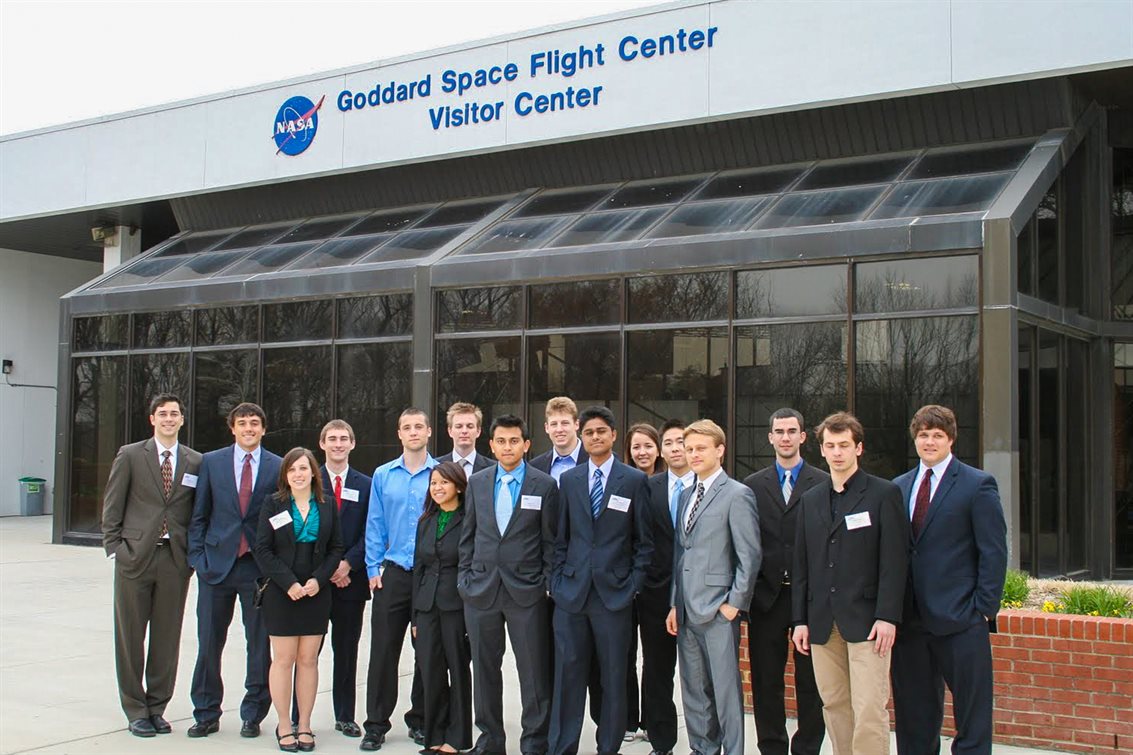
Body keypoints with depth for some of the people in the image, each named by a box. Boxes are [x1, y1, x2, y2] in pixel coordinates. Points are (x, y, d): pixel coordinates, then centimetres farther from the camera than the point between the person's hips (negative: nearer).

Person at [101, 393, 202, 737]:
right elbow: (112, 507, 3)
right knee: (130, 635, 5)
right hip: (135, 555, -1)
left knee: (167, 638, 6)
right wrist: (114, 548, -4)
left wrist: (194, 552, 1)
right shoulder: (130, 455, 2)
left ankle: (157, 708, 19)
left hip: (175, 559, 1)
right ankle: (135, 710, 16)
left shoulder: (196, 462, 7)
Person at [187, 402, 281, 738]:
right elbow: (198, 515, 7)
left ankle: (252, 714, 18)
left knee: (260, 645, 5)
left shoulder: (278, 467, 2)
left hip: (259, 567, -1)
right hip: (217, 563, 1)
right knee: (209, 642, 7)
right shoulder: (211, 462, 6)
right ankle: (206, 714, 20)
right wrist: (197, 557, -1)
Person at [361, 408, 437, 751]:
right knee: (383, 650, 1)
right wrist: (373, 569, 0)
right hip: (393, 574, 1)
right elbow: (375, 525, 8)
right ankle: (376, 724, 9)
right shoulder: (383, 475, 7)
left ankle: (420, 720, 20)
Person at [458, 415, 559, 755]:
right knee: (485, 670, 12)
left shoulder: (545, 486, -2)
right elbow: (468, 535, 12)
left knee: (534, 674, 1)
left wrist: (548, 586, -3)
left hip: (527, 593, -3)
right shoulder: (477, 483, 8)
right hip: (480, 590, 3)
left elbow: (551, 542, 0)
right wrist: (464, 578, 6)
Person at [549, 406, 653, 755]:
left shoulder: (635, 480, 2)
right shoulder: (568, 480, 10)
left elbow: (643, 540, 3)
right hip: (571, 591, 2)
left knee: (614, 677, 5)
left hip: (615, 592, -2)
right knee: (568, 674, 4)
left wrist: (634, 584, -4)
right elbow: (561, 537, 12)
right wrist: (556, 580, 4)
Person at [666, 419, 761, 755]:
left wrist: (734, 603, -12)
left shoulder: (737, 495, -7)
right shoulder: (686, 495, 16)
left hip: (718, 611, -7)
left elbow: (750, 556, -10)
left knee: (725, 689, -3)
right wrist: (675, 604, 14)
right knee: (693, 689, 13)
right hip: (687, 611, 7)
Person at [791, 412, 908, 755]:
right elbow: (801, 564, 14)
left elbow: (894, 560, -5)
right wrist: (800, 619, 9)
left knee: (869, 710, -8)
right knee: (834, 706, 6)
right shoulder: (811, 500, 15)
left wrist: (887, 617, -12)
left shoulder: (884, 493, 1)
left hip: (865, 619, -5)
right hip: (823, 622, 5)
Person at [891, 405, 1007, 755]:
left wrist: (983, 609, -10)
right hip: (910, 620, 5)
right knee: (914, 718, 11)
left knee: (972, 719, 1)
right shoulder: (899, 487, 13)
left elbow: (994, 552, -5)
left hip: (960, 621, -5)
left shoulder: (978, 485, -2)